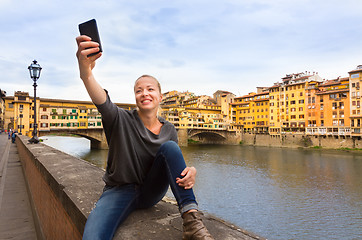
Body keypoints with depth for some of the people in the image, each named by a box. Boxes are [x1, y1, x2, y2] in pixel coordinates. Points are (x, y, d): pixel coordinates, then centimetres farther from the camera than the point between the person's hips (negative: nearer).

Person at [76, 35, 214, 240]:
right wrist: (86, 73, -53)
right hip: (119, 191, -3)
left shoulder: (169, 130, 1)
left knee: (170, 147, -24)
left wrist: (190, 171, -24)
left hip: (151, 192, 4)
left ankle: (192, 222, -25)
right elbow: (103, 103, -32)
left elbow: (176, 162, 2)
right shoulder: (122, 120, -10)